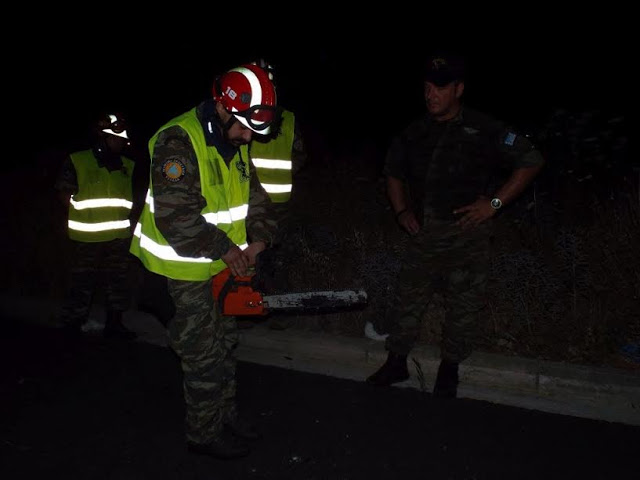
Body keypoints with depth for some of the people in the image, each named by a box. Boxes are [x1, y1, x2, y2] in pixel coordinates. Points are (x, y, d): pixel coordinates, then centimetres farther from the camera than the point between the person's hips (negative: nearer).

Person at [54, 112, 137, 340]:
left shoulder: (127, 165, 6)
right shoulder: (77, 161, -8)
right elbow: (64, 192, -4)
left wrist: (121, 216, 7)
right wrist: (84, 216, -8)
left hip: (119, 236, 5)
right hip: (87, 236, -5)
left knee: (119, 281, 12)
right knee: (83, 282, 5)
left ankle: (114, 323, 25)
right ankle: (72, 324, 20)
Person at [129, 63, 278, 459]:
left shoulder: (234, 144, 4)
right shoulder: (178, 142, -24)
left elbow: (252, 193, 8)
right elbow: (175, 216, -31)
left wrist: (259, 237, -7)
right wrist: (225, 249, -24)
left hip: (221, 266, 9)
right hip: (186, 270, -8)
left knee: (226, 344, 20)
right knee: (205, 356, 3)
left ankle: (225, 414, 38)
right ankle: (204, 434, 23)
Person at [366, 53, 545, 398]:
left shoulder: (484, 131, -6)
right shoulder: (415, 133, 8)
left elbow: (531, 162, -3)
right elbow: (393, 173, 23)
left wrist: (494, 203, -10)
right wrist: (402, 211, 9)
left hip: (466, 233, -3)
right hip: (423, 232, 4)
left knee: (463, 305, 6)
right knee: (408, 298, 7)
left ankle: (449, 368, 23)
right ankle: (396, 362, 22)